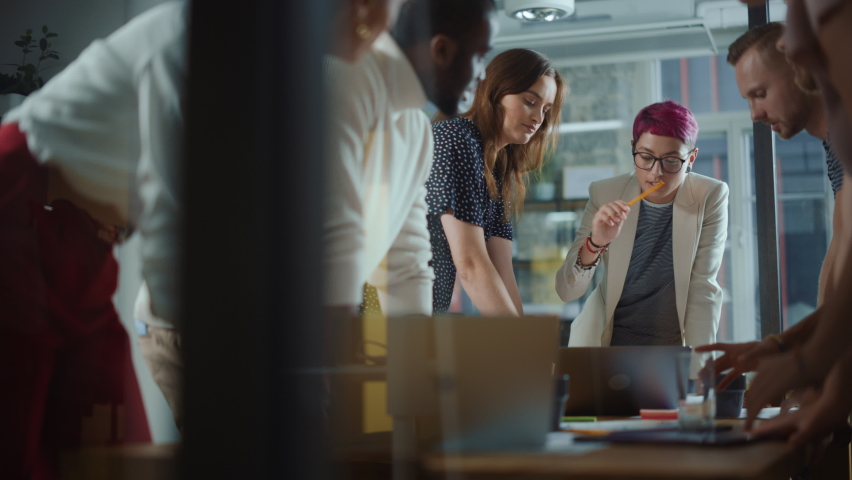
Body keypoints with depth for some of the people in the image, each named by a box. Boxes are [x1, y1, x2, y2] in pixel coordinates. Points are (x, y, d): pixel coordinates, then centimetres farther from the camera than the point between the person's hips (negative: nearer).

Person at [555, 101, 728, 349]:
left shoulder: (711, 197, -9)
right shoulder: (605, 194, -8)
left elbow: (703, 288, -9)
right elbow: (566, 291, -11)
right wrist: (595, 244, -29)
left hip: (673, 345, 2)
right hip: (604, 341, -2)